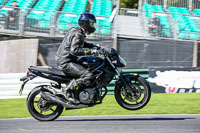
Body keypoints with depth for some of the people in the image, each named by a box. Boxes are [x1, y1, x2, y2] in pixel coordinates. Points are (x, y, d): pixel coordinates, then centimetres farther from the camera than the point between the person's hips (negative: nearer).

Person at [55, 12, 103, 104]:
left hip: (62, 60, 11)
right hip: (66, 63, -11)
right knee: (88, 75, -23)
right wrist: (91, 51, -29)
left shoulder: (74, 31, 16)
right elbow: (74, 50, -30)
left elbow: (82, 44, 32)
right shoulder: (78, 34, -16)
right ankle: (67, 90, -18)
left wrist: (95, 47, 18)